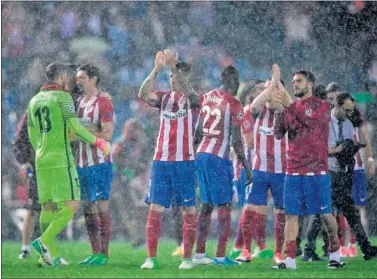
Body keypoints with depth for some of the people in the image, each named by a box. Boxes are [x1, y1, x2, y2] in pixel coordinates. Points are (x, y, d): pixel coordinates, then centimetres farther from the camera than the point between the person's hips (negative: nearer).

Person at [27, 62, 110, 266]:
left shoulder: (35, 100, 14)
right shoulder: (62, 97, -6)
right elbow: (76, 129, -13)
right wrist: (98, 142, -1)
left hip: (42, 160, 7)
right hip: (61, 159, -7)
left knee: (48, 206, 9)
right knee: (71, 205, -6)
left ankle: (50, 254, 7)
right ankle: (44, 241, -19)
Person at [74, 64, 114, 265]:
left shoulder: (103, 103, -8)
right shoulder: (78, 102, 15)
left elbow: (107, 134, -15)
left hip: (99, 162, -8)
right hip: (81, 163, 8)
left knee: (101, 206, -7)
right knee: (87, 207, 7)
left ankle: (104, 253, -5)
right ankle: (95, 253, 12)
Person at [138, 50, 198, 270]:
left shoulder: (191, 99, 1)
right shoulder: (164, 97, 9)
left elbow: (188, 92, -24)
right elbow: (143, 95, -11)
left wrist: (173, 67, -32)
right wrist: (156, 69, -23)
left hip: (184, 161, -3)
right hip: (161, 160, 3)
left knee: (189, 209, 0)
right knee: (156, 208, -2)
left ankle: (187, 258, 6)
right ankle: (151, 258, -1)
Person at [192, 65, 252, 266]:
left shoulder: (207, 98, 9)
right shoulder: (233, 105, -11)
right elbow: (236, 140, -13)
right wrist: (247, 167, -7)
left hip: (201, 154, 7)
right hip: (218, 158, -7)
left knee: (206, 205, 14)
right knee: (224, 206, -2)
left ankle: (199, 254, 16)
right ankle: (220, 256, -5)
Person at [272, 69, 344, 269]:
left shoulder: (322, 107, -1)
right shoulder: (291, 108, 13)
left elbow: (312, 121, -21)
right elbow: (278, 134, 6)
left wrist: (288, 106, -28)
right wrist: (280, 110, -8)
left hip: (316, 170, -4)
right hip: (293, 170, 4)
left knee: (325, 213, 1)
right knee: (291, 214, -2)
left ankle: (335, 253, 17)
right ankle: (289, 259, -3)